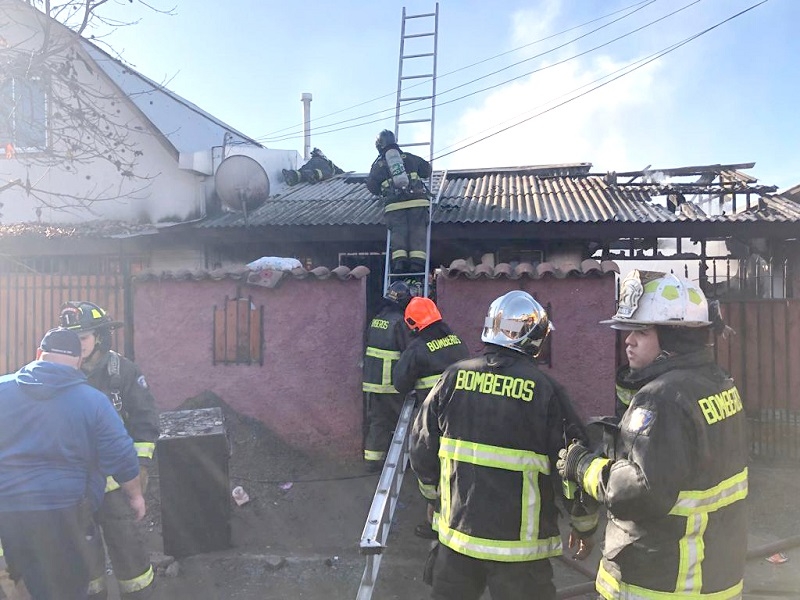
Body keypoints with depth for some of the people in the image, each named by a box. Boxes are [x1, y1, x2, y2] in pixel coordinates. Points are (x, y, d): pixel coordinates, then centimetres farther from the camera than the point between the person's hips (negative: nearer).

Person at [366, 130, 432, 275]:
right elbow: (427, 169, 27)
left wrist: (382, 193, 37)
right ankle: (418, 262, -17)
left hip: (394, 204, 0)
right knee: (418, 230, -2)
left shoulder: (378, 164, 16)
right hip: (417, 200, 0)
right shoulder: (409, 157, 19)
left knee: (398, 231, -2)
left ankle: (399, 261, -22)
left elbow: (371, 185, 18)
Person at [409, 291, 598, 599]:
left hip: (457, 532, 3)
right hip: (519, 545, -3)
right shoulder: (545, 390, -15)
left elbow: (422, 449, 1)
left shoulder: (454, 378, -6)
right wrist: (585, 525, 9)